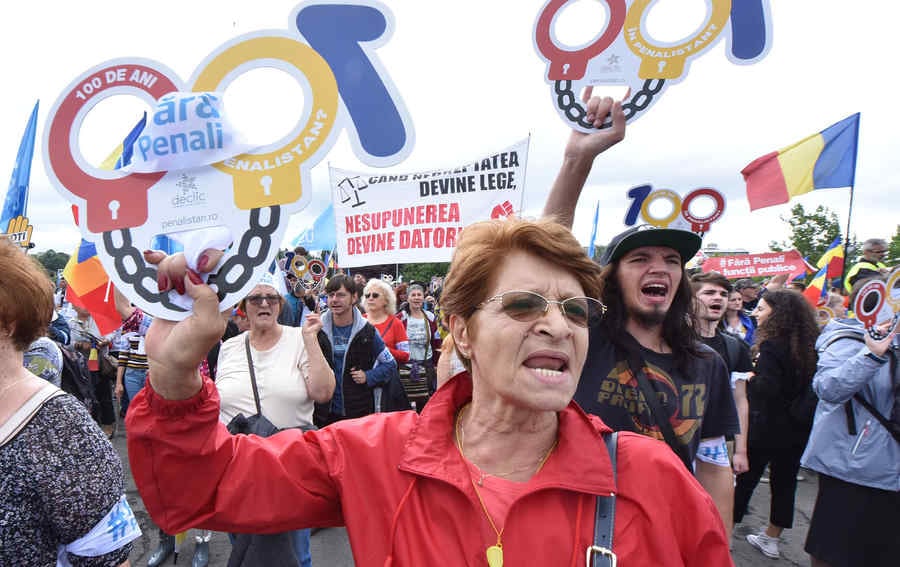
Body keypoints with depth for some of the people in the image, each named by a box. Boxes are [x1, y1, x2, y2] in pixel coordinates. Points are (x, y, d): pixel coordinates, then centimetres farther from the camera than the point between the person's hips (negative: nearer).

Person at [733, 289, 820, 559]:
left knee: (746, 477, 7)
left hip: (766, 427, -7)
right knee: (784, 480, 14)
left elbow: (766, 390, -27)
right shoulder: (808, 345, 4)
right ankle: (770, 538, 27)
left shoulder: (772, 346, -20)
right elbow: (808, 385, 14)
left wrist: (749, 379, -11)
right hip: (797, 428, 7)